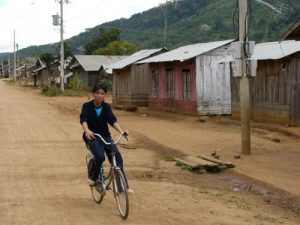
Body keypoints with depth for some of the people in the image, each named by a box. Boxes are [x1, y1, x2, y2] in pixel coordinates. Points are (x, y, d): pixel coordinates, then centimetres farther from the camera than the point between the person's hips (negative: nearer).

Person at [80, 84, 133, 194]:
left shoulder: (106, 106, 2)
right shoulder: (87, 106, -6)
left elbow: (112, 120, -11)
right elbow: (83, 119, -21)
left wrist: (121, 131, -29)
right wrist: (87, 131, -43)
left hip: (105, 136, 3)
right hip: (92, 137, -3)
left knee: (118, 158, -12)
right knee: (100, 156, -28)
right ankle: (92, 177, 1)